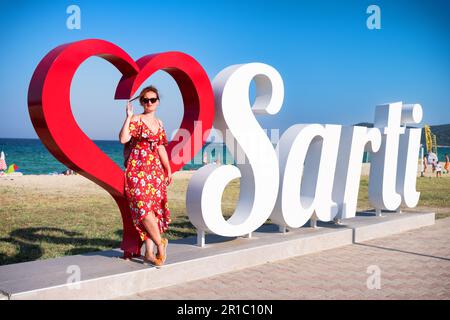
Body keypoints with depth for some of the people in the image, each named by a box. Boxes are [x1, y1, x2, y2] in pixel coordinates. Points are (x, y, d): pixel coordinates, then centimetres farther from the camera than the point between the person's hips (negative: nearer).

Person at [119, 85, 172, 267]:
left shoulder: (159, 124, 16)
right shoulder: (136, 119, -3)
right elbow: (123, 139, -19)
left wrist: (168, 170, 19)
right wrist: (128, 117, -18)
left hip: (155, 170, 6)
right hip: (138, 169, -6)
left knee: (154, 209, 2)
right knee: (144, 206, -16)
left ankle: (149, 253, 7)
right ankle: (160, 244, -1)